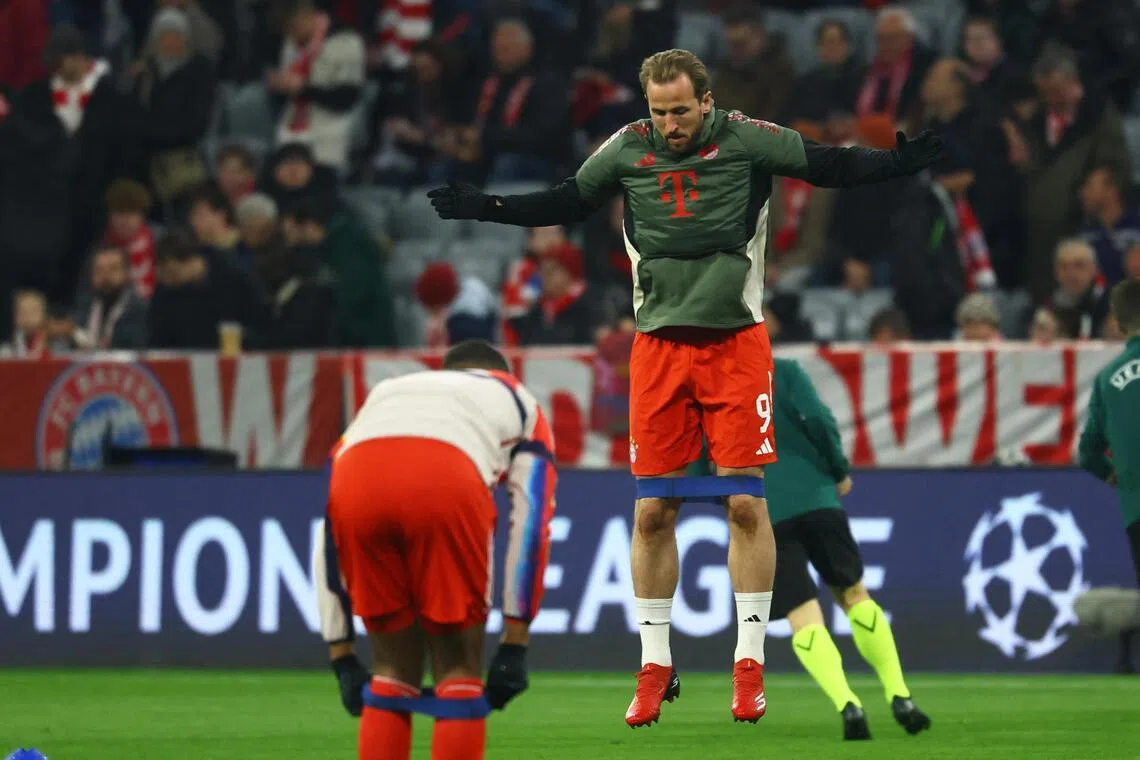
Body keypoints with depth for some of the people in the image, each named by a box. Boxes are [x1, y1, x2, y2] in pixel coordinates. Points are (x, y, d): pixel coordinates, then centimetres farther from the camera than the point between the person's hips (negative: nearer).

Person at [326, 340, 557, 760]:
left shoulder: (386, 391, 43)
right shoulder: (519, 402, 37)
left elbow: (329, 535, 37)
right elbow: (530, 526, 22)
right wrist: (515, 644, 20)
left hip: (356, 479, 3)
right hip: (445, 478, -3)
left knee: (392, 671, 19)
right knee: (459, 672, 12)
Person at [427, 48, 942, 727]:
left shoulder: (748, 140, -6)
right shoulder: (626, 150, 1)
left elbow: (832, 166, 1)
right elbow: (567, 204, 16)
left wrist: (902, 161, -13)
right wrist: (483, 207, 13)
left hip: (736, 344, -2)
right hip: (659, 346, 2)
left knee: (746, 501, -5)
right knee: (653, 510, 1)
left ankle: (750, 664, 3)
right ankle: (656, 666, 11)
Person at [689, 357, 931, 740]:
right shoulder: (783, 372, 8)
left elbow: (694, 478, 11)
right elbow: (817, 419, -8)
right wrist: (840, 471, 6)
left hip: (758, 519, 0)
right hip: (814, 499, 0)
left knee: (803, 618, -2)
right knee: (853, 594, 17)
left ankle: (847, 705, -24)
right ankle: (899, 698, 11)